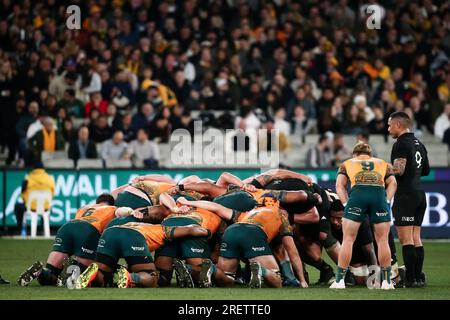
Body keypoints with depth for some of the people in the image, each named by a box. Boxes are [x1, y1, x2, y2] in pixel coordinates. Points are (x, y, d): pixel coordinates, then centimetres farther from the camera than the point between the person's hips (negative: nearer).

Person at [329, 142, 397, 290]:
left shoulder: (347, 164, 30)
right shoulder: (384, 164, 32)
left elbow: (340, 185, 14)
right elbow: (392, 183, 15)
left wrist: (345, 203, 10)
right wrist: (387, 200, 10)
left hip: (357, 195, -1)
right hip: (379, 194, 1)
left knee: (348, 239, 6)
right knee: (383, 240, 9)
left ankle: (339, 280, 6)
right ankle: (386, 281, 11)